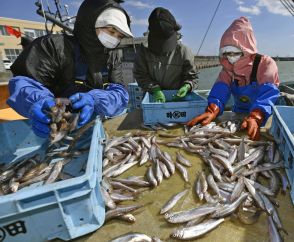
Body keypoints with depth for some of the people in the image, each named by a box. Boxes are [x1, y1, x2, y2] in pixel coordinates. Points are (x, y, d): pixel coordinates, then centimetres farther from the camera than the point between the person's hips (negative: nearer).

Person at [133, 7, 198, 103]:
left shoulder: (184, 52, -6)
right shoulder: (143, 51, -3)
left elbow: (192, 77, 2)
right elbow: (140, 75, -5)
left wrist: (186, 86, -21)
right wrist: (154, 89, -20)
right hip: (151, 96, 1)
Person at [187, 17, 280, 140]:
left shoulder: (266, 63, -12)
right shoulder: (227, 68, 0)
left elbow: (267, 93, -28)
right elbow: (220, 90, -17)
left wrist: (255, 118, -47)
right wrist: (211, 111, -37)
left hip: (265, 116, -4)